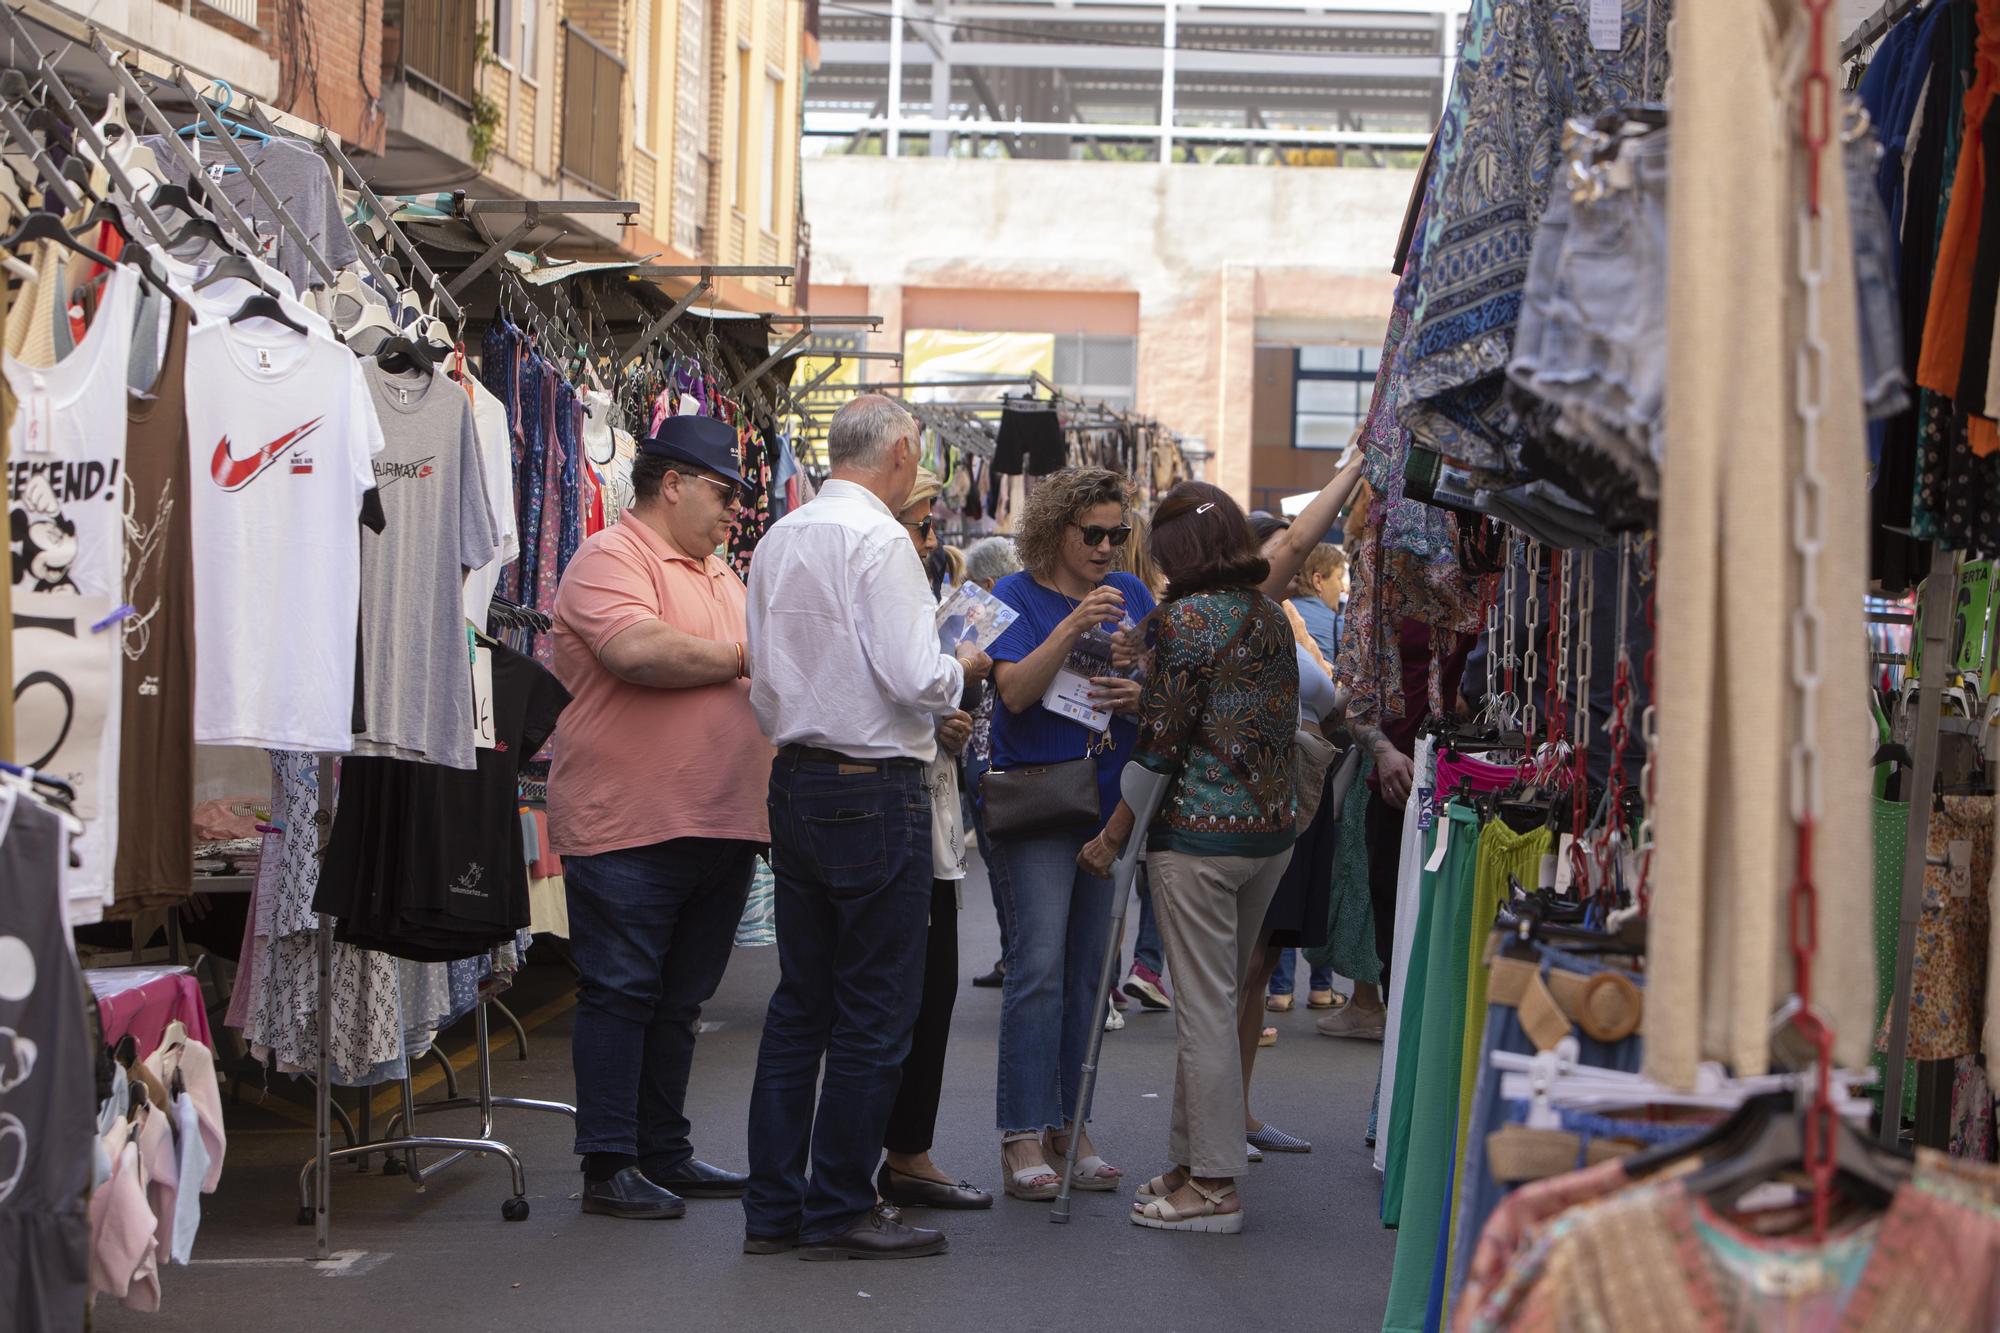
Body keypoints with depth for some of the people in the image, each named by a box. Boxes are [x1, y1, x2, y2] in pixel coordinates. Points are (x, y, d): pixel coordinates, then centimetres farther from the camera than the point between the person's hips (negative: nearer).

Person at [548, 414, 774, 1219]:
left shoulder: (720, 575, 21)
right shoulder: (611, 560, -8)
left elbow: (763, 685, 29)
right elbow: (638, 650, -25)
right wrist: (744, 656, -12)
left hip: (722, 826, 9)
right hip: (628, 824, -8)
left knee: (680, 1001, 13)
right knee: (619, 993, -4)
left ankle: (663, 1154, 20)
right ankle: (609, 1166, -1)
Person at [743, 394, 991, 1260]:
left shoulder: (778, 540, 11)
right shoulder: (878, 540, -14)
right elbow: (914, 677, -19)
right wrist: (966, 667, 0)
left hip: (793, 783, 8)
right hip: (873, 790, -8)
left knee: (800, 1000, 13)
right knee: (875, 1010, 0)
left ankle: (773, 1205, 15)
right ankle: (839, 1210, 4)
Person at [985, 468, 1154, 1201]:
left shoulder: (1131, 596, 11)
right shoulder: (1018, 596, -3)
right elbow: (1015, 691, -16)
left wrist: (1140, 697, -10)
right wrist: (1072, 627, -27)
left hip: (1109, 801, 5)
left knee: (1090, 965, 8)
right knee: (1040, 961, -12)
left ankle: (1070, 1123, 15)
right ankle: (1024, 1133, -8)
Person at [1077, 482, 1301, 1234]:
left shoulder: (1187, 617, -12)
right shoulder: (1271, 616, 10)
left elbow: (1162, 743, -12)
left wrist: (1111, 838, -6)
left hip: (1201, 832, -8)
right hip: (1274, 826, 8)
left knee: (1204, 1009, -2)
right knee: (1220, 1000, 15)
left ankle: (1213, 1186, 3)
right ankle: (1193, 1160, 24)